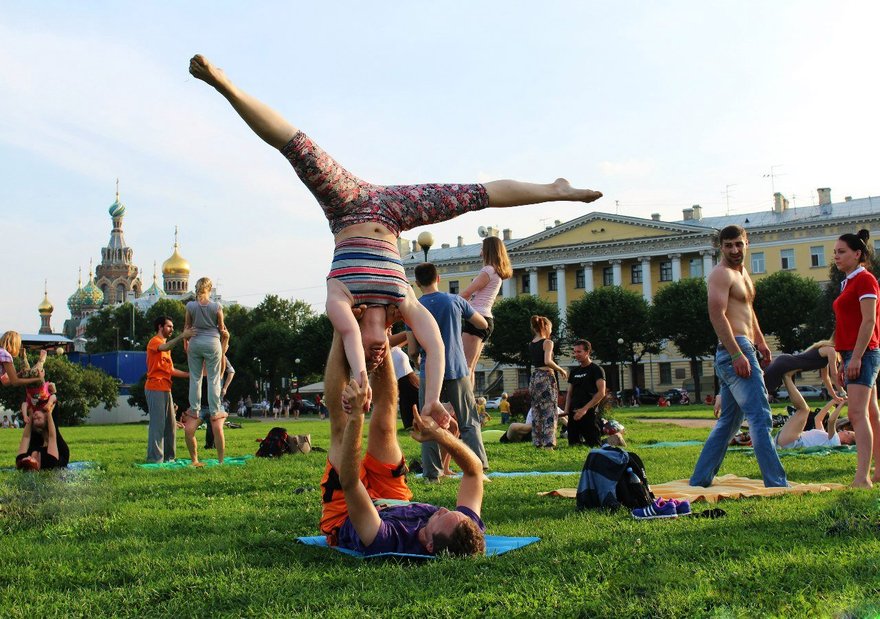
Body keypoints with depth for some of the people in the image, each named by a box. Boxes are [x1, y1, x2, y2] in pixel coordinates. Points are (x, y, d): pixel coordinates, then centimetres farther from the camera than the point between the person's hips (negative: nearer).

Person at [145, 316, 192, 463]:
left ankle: (168, 457, 13)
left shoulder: (165, 345, 25)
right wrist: (182, 336, -38)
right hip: (155, 388, -9)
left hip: (165, 389, 9)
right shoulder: (154, 341, -3)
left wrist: (189, 374, 12)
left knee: (170, 424, 9)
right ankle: (155, 458, -11)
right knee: (157, 424, -11)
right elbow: (165, 347, -28)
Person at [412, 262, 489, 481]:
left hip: (429, 374, 0)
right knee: (469, 423, 6)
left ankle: (431, 473, 6)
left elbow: (412, 349, 0)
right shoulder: (455, 301, 1)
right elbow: (483, 324, 11)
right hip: (457, 371, 1)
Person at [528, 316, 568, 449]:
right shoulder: (547, 342, -9)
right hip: (546, 377, -7)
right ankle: (548, 443, -9)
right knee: (549, 412, -4)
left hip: (534, 377, 7)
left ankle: (537, 443, 15)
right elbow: (547, 361, -22)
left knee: (537, 413, 12)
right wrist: (561, 370, -10)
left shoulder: (531, 344, 11)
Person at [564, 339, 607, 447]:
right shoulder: (574, 372, 18)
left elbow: (601, 393, -12)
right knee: (573, 444, 2)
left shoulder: (596, 369, -2)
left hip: (589, 413, -6)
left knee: (594, 445, -7)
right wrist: (567, 410, 2)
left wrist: (585, 409, -18)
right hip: (574, 414, 6)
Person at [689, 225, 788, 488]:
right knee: (760, 417, -11)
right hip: (735, 350, -10)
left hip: (743, 351, 10)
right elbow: (717, 314, -20)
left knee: (728, 421, 13)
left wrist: (761, 342, 30)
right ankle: (776, 483, -9)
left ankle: (700, 480, 17)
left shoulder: (742, 272, 22)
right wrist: (737, 354, -26)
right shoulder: (721, 273, -9)